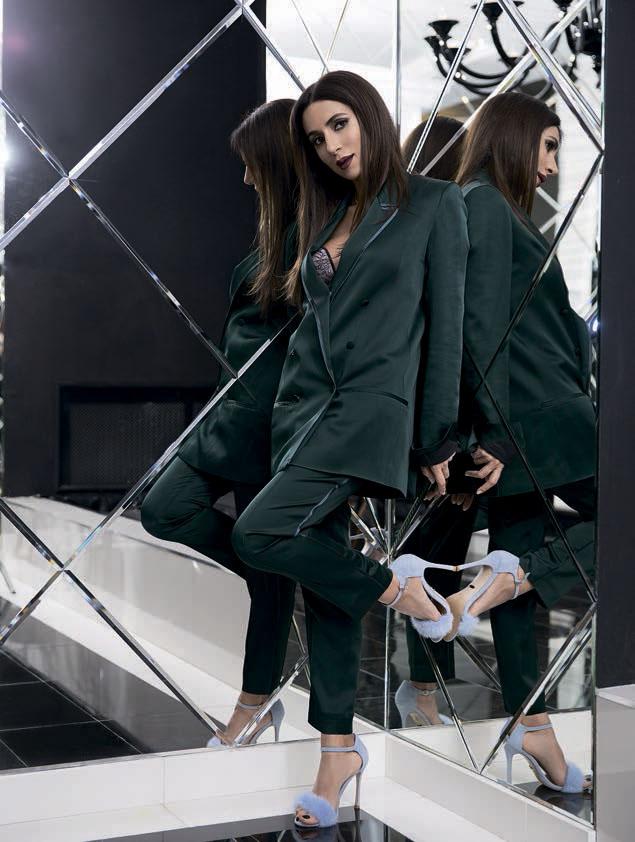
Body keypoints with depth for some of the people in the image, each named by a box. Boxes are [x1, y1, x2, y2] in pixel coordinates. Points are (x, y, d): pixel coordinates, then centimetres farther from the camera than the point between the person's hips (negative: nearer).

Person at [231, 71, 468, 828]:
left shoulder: (433, 204, 0)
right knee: (323, 575, 6)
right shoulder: (326, 215, 17)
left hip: (374, 404, -6)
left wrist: (437, 435, -6)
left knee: (259, 534, -23)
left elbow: (446, 323, -3)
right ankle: (339, 748, 16)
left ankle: (393, 587, 0)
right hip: (304, 403, 6)